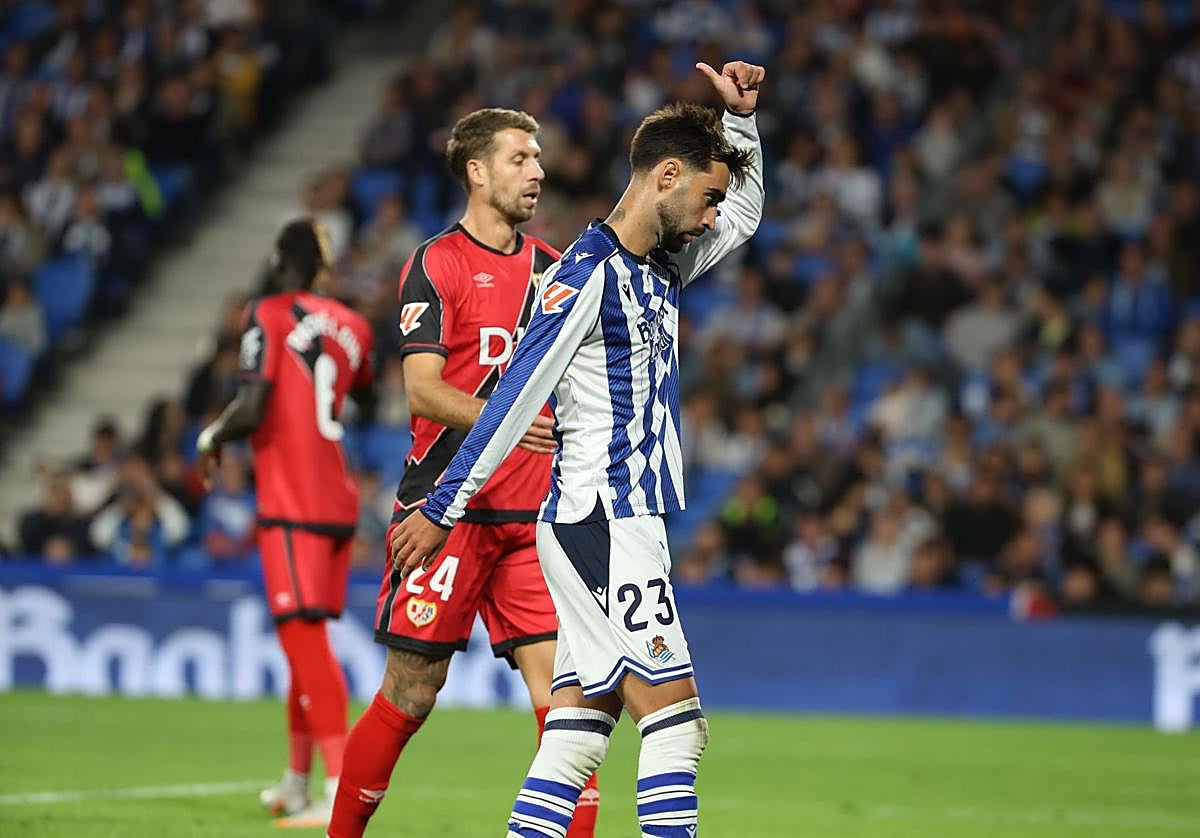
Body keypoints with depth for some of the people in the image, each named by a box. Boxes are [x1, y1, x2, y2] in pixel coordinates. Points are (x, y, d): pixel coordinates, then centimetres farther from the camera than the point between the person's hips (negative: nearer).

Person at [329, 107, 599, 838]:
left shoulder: (554, 268, 14)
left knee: (563, 689, -5)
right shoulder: (437, 264, -4)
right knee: (411, 695, 0)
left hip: (533, 517, 5)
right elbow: (422, 390, -14)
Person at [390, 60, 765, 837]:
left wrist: (741, 115, 17)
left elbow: (744, 212, 33)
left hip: (622, 525, 9)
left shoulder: (661, 268, 16)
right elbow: (515, 396, -14)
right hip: (603, 523, -9)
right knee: (675, 717, -10)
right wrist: (442, 508, -15)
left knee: (578, 734, 3)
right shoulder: (589, 272, -12)